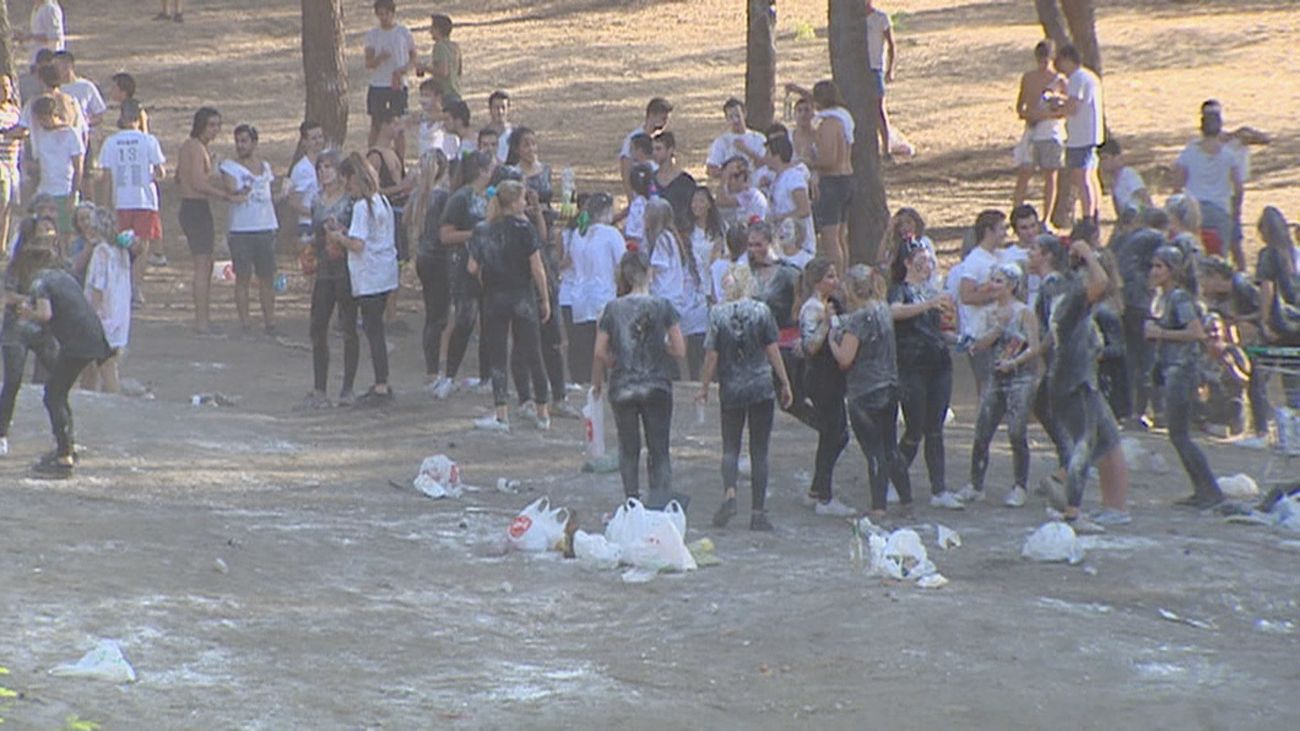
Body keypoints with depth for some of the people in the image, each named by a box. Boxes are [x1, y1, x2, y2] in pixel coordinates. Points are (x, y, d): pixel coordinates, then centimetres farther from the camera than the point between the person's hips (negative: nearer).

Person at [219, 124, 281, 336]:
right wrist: (240, 192, -35)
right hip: (241, 229, -4)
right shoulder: (229, 166, 0)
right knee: (243, 277, -3)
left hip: (266, 228, 5)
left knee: (267, 278, 6)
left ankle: (269, 322, 11)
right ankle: (245, 323, 0)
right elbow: (230, 189, -14)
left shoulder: (265, 166, 14)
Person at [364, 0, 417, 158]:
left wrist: (402, 69, -13)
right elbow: (368, 64, -1)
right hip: (377, 85, 2)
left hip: (398, 85, -2)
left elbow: (414, 59, 7)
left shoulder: (404, 33, 1)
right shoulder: (372, 34, 5)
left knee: (398, 127, -2)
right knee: (375, 126, 5)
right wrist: (379, 58, -23)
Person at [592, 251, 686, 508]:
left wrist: (597, 382, 12)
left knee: (628, 449, 16)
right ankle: (659, 501, -3)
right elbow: (679, 350, -8)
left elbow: (600, 353, -4)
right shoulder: (663, 307, -7)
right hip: (656, 388, -1)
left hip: (622, 388, 1)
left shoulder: (613, 309, -4)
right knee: (659, 451, 7)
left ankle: (632, 500, 16)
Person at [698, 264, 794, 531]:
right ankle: (758, 511, 3)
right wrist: (785, 383, 6)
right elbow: (773, 351, -2)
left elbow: (711, 356, -4)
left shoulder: (717, 314, -5)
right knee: (759, 451, 4)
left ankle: (729, 494, -14)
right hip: (762, 388, 0)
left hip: (731, 389, 0)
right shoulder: (761, 311, -5)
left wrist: (704, 388, 7)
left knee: (730, 446, 11)